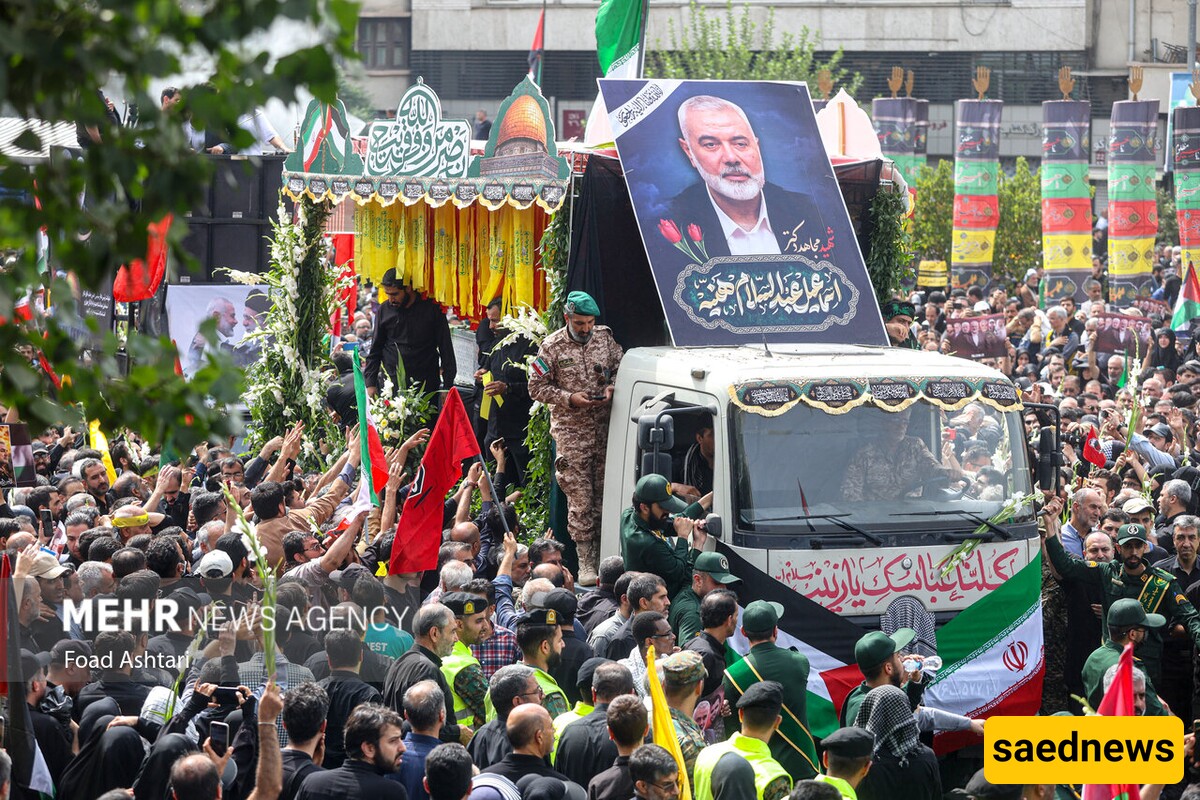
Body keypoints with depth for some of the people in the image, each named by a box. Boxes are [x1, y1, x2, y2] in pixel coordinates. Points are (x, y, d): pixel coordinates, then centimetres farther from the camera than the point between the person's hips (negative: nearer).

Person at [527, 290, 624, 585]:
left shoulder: (604, 338, 5)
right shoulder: (552, 347, -5)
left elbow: (621, 367, 16)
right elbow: (537, 387, -2)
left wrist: (612, 388, -5)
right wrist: (569, 398, -14)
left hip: (605, 429, 3)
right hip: (571, 431, -3)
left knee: (604, 494, 4)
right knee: (580, 499, -6)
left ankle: (600, 556, 11)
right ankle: (585, 563, -3)